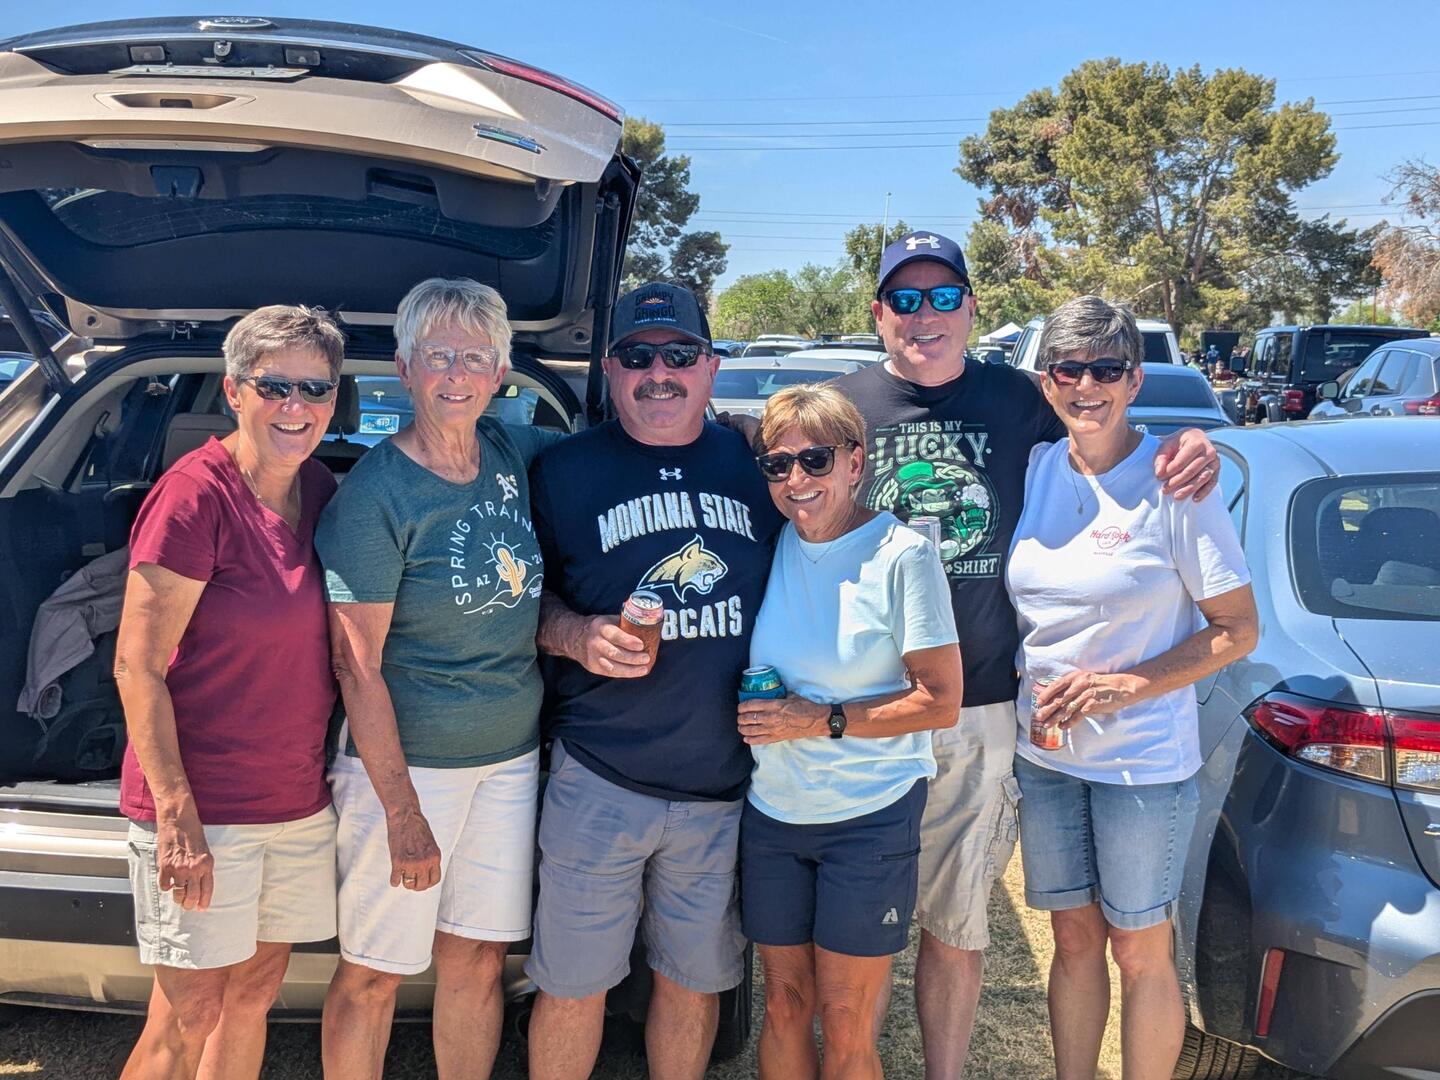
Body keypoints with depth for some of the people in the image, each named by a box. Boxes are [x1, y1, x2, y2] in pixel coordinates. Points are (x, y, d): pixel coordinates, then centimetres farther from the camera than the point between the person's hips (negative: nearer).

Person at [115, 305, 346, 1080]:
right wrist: (176, 813, -19)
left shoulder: (319, 491, 4)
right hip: (201, 806, -6)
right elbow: (137, 668, -17)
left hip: (299, 800, 7)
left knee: (255, 991, 18)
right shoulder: (196, 495, -17)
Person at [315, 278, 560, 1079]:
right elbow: (358, 667, -15)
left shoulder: (514, 453, 0)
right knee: (374, 974, 7)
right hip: (408, 761, -5)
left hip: (513, 754, 5)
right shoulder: (375, 494, -15)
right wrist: (403, 812, -16)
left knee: (478, 961, 16)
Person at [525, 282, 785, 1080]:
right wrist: (577, 635, -15)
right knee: (572, 986, 8)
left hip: (726, 783, 2)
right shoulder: (564, 469, -1)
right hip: (600, 780, -2)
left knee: (695, 982, 17)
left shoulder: (753, 464, 5)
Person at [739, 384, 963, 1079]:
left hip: (870, 818, -4)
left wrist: (823, 720, -19)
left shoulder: (901, 554, -11)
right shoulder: (768, 545, 1)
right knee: (784, 1006, 14)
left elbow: (940, 702, -12)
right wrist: (755, 717, -7)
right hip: (772, 812, 4)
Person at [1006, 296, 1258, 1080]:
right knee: (1074, 938, 16)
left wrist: (1125, 684, -20)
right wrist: (1018, 676, 0)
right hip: (1043, 753, 4)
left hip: (1144, 761, -4)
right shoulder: (1033, 470, 1)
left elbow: (1238, 631, -10)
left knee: (1141, 953, 9)